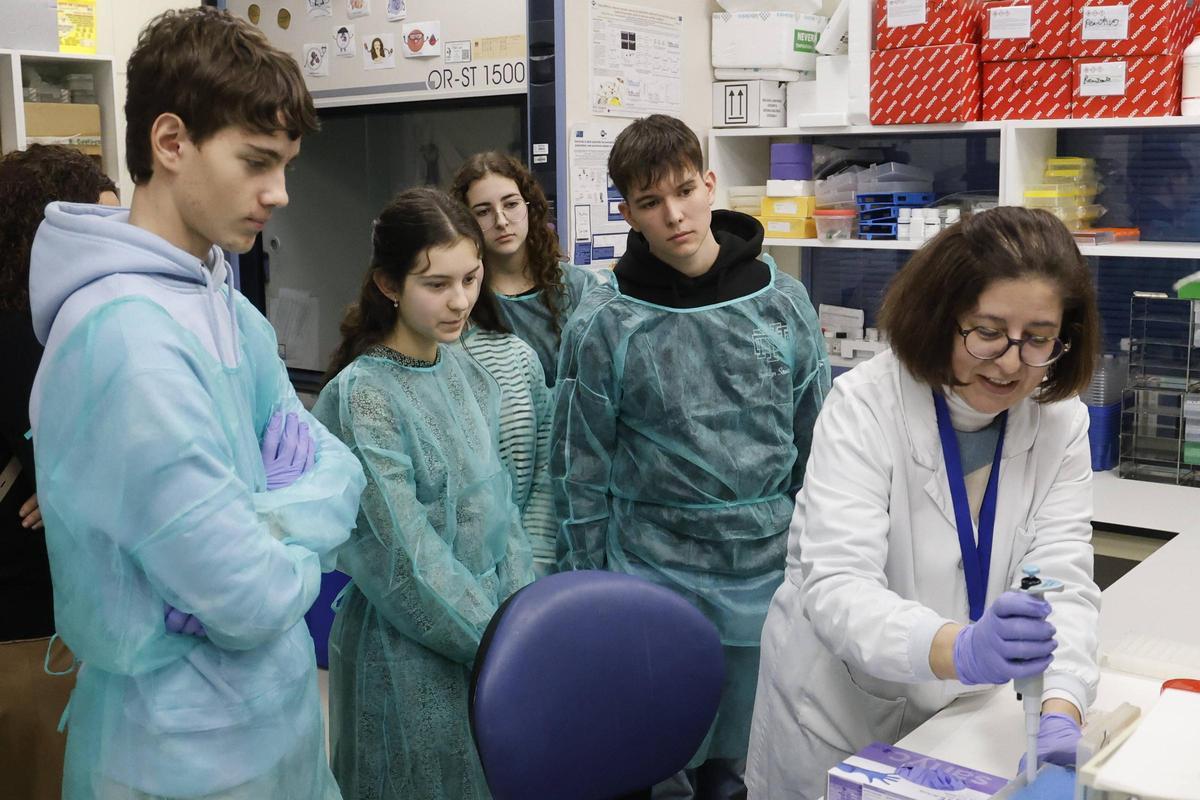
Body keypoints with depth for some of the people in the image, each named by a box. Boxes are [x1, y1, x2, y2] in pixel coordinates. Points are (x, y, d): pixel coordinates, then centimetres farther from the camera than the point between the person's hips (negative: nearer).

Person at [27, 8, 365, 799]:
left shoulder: (217, 292, 2)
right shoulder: (128, 336, -27)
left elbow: (332, 462, 1)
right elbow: (252, 600, -28)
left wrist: (268, 524, -17)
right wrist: (293, 547, -7)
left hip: (269, 709, 8)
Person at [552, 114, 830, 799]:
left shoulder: (784, 301, -2)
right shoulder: (604, 324, -8)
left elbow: (818, 445, 5)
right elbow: (582, 471, -2)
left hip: (766, 577, 2)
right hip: (651, 579, -2)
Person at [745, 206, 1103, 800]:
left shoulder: (1060, 424, -7)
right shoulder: (864, 405, -21)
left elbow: (1062, 578, -14)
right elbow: (835, 586, -29)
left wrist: (1060, 710, -33)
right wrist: (961, 649, -47)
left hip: (969, 724, 4)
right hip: (839, 719, -4)